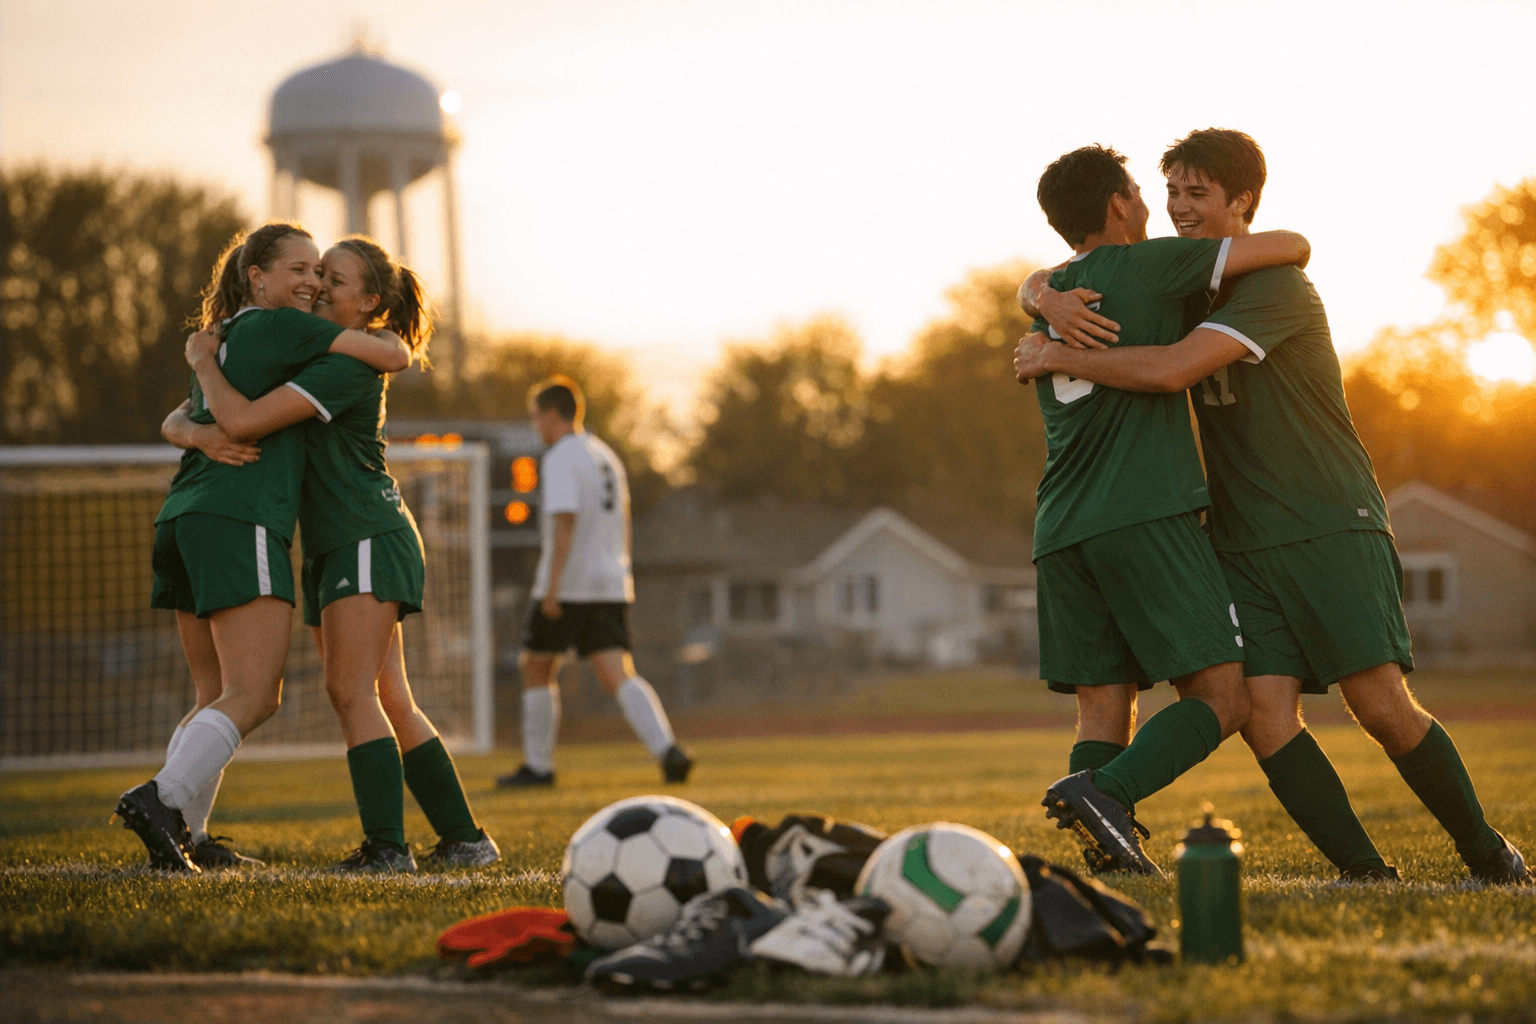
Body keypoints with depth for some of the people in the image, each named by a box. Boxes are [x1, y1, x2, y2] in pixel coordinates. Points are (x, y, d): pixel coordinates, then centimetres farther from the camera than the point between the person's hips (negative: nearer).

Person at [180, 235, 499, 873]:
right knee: (389, 703, 7)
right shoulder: (312, 354, 17)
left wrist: (203, 361, -7)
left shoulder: (347, 367, -15)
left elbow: (242, 420, -23)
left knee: (351, 691, -16)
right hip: (332, 548, 10)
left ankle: (386, 846, -19)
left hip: (369, 537, -10)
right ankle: (464, 838, 10)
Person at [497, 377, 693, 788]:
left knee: (537, 672, 10)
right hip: (611, 586, 7)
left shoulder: (560, 459, -9)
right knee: (619, 676, -4)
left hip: (566, 586, -7)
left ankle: (538, 766, 15)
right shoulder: (607, 457, 18)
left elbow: (564, 522, -20)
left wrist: (552, 587, -22)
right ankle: (667, 749, -24)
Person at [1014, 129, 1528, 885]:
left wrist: (1055, 358, -14)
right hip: (1243, 545, 6)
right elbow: (1041, 284, 15)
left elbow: (1169, 371, -26)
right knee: (1265, 715, -13)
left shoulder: (1275, 285, -13)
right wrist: (1052, 302, -11)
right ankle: (1365, 872, -6)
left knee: (1382, 706, -13)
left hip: (1332, 526, -6)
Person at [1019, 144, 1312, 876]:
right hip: (1147, 516, -7)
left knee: (1101, 710, 6)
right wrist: (1284, 254, 26)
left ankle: (1108, 858, -11)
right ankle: (1104, 794, -26)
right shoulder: (1145, 268, 2)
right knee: (1224, 698, -6)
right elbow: (1291, 247, 4)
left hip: (1062, 533, 7)